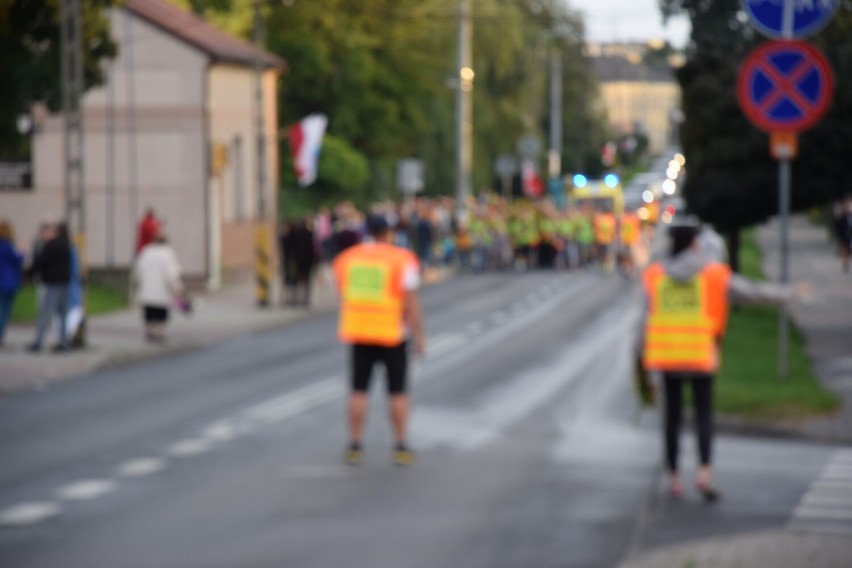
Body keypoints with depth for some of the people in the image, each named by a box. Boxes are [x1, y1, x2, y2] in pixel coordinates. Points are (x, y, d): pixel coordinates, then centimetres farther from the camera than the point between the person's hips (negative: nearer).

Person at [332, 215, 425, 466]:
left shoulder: (347, 258, 4)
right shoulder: (402, 259, -10)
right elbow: (411, 302, -13)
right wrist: (419, 336, -7)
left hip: (358, 332, 3)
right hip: (392, 333, -3)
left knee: (359, 391, 9)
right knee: (398, 392, 7)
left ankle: (354, 446, 8)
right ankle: (400, 448, 6)